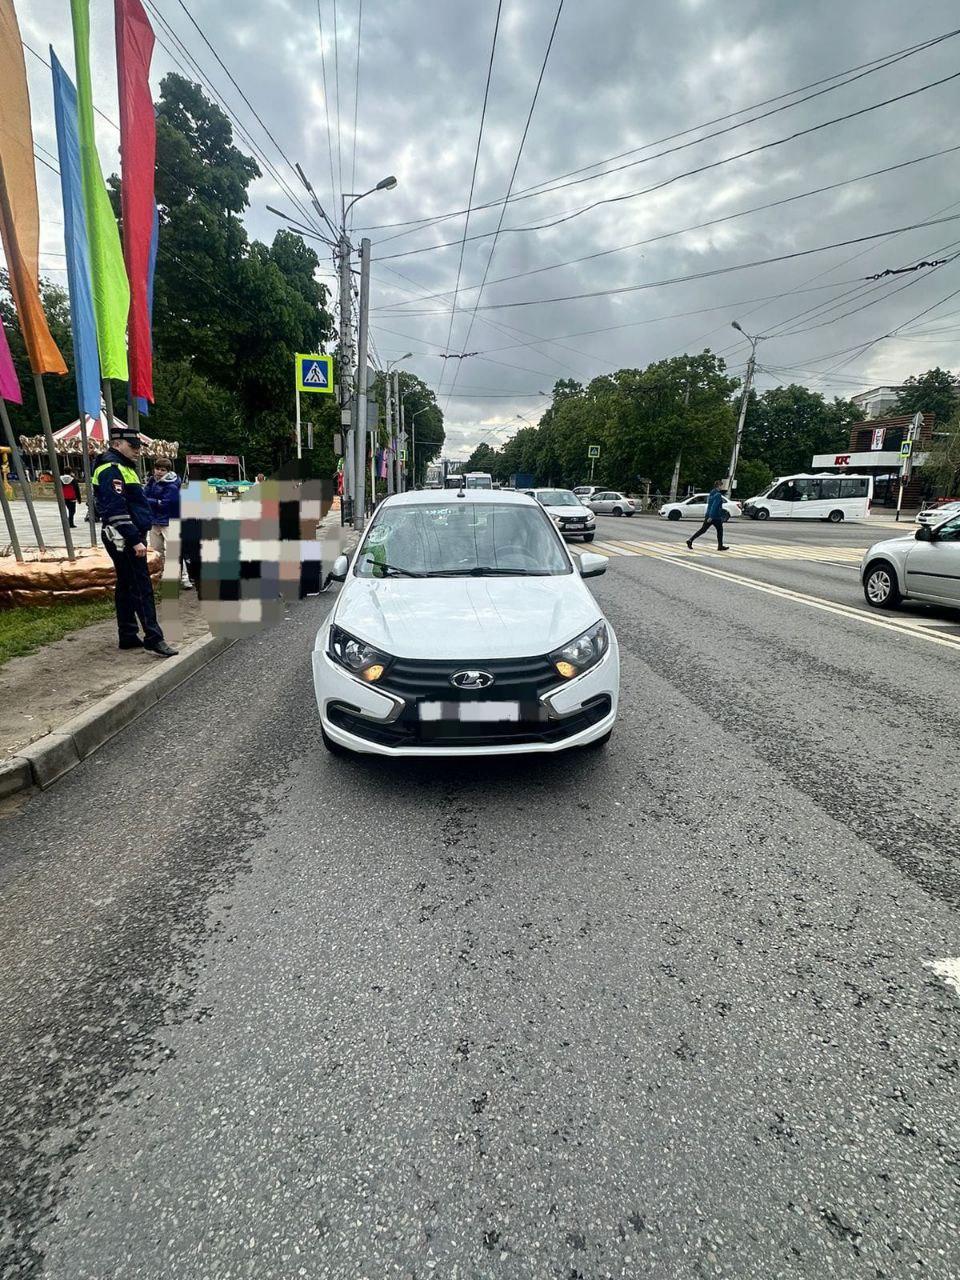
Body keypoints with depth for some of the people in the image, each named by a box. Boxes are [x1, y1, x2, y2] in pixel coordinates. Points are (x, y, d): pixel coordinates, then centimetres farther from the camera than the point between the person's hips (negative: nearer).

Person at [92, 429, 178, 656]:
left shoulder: (123, 467, 19)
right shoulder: (111, 470, -13)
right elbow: (116, 510, -22)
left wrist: (138, 536, 8)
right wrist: (135, 540, -24)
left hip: (129, 538, 11)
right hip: (125, 539, -11)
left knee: (127, 587, 13)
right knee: (142, 588, -10)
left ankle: (128, 637, 20)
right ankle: (153, 638, -8)